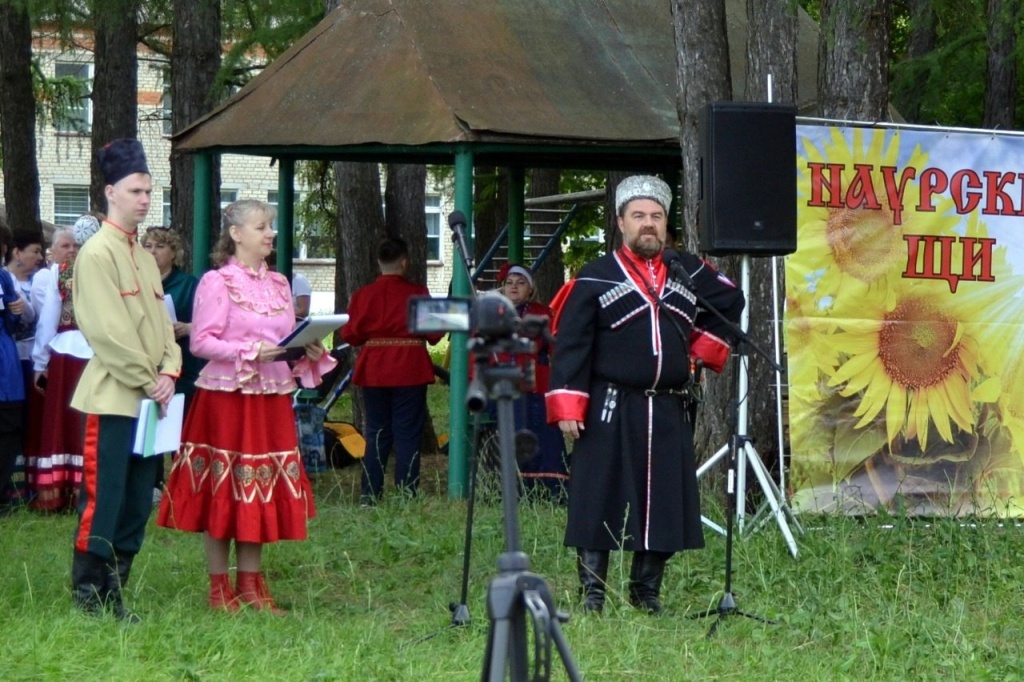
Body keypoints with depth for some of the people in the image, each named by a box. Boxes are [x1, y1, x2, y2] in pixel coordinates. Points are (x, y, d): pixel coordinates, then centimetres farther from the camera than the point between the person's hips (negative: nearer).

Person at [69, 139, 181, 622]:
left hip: (148, 399, 8)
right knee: (102, 502, -7)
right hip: (113, 397, -8)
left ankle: (113, 596, 14)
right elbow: (107, 330, -16)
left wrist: (168, 372, -1)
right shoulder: (96, 253, -10)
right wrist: (147, 380, -14)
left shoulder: (143, 256, 17)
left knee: (137, 506, 9)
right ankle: (87, 598, -3)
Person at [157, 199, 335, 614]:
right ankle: (219, 588, 6)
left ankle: (251, 585, 15)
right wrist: (250, 353, -21)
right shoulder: (217, 283, -6)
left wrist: (310, 353, -4)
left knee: (263, 491, 7)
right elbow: (201, 342, -13)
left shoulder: (278, 283, 13)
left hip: (272, 398, 6)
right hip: (227, 397, -6)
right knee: (222, 491, -1)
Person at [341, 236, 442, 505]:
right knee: (408, 434, 2)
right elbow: (434, 333, -7)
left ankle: (369, 496, 9)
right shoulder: (417, 294, -8)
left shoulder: (363, 295, -2)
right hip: (409, 372, -3)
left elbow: (350, 334, -2)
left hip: (373, 372, 3)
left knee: (376, 433, 11)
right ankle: (406, 495, -1)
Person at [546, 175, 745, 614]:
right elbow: (570, 345, -6)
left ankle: (646, 591, 16)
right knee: (598, 502, -5)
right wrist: (567, 408, -13)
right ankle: (592, 594, 0)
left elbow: (731, 303, 26)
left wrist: (704, 347, 15)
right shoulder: (594, 279, -2)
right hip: (610, 413, -4)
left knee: (666, 503, 6)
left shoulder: (689, 273, 10)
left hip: (669, 414, 4)